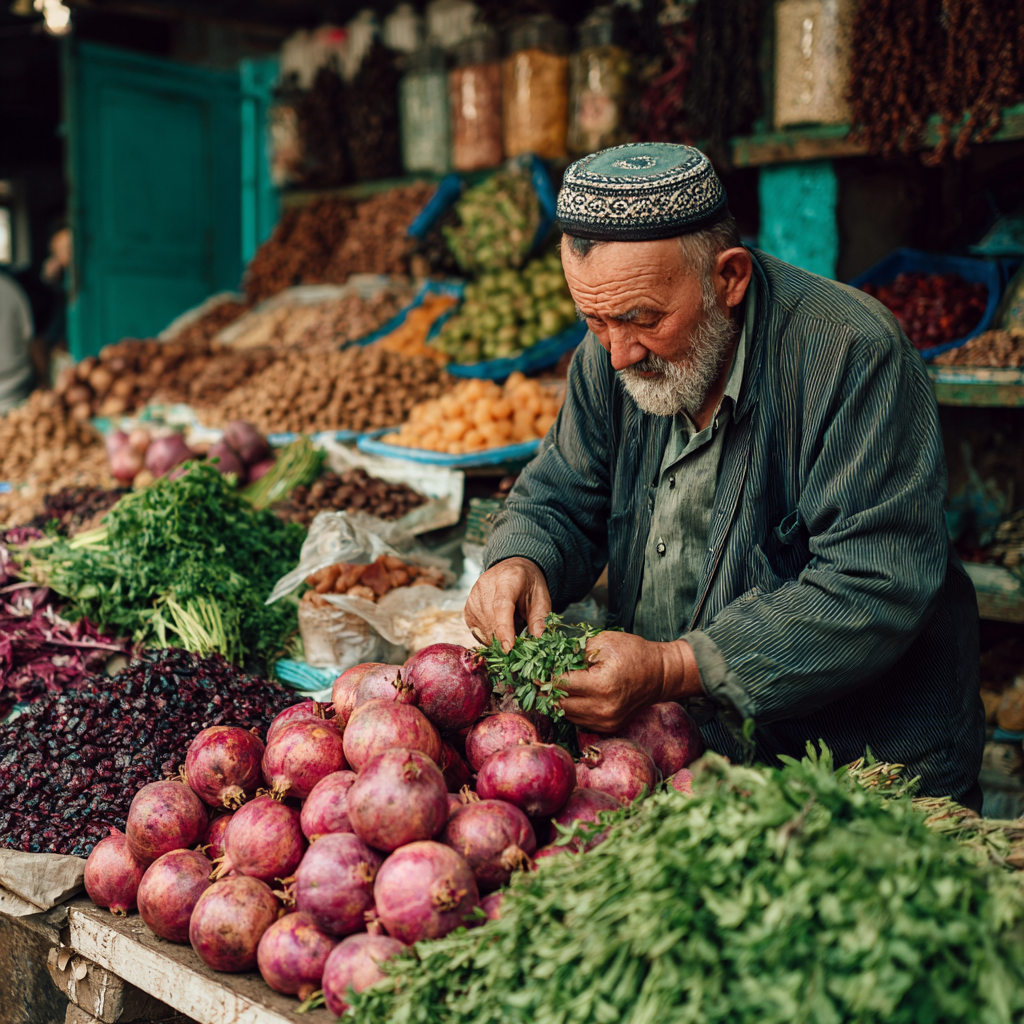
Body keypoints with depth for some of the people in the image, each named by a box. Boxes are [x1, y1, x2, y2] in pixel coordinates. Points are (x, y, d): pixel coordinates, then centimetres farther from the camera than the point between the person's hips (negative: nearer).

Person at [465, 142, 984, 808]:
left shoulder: (853, 353, -20)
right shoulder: (611, 355, 0)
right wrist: (520, 563, -14)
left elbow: (878, 590, -25)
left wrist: (674, 670, -32)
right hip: (672, 751, 5)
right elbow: (560, 501, 12)